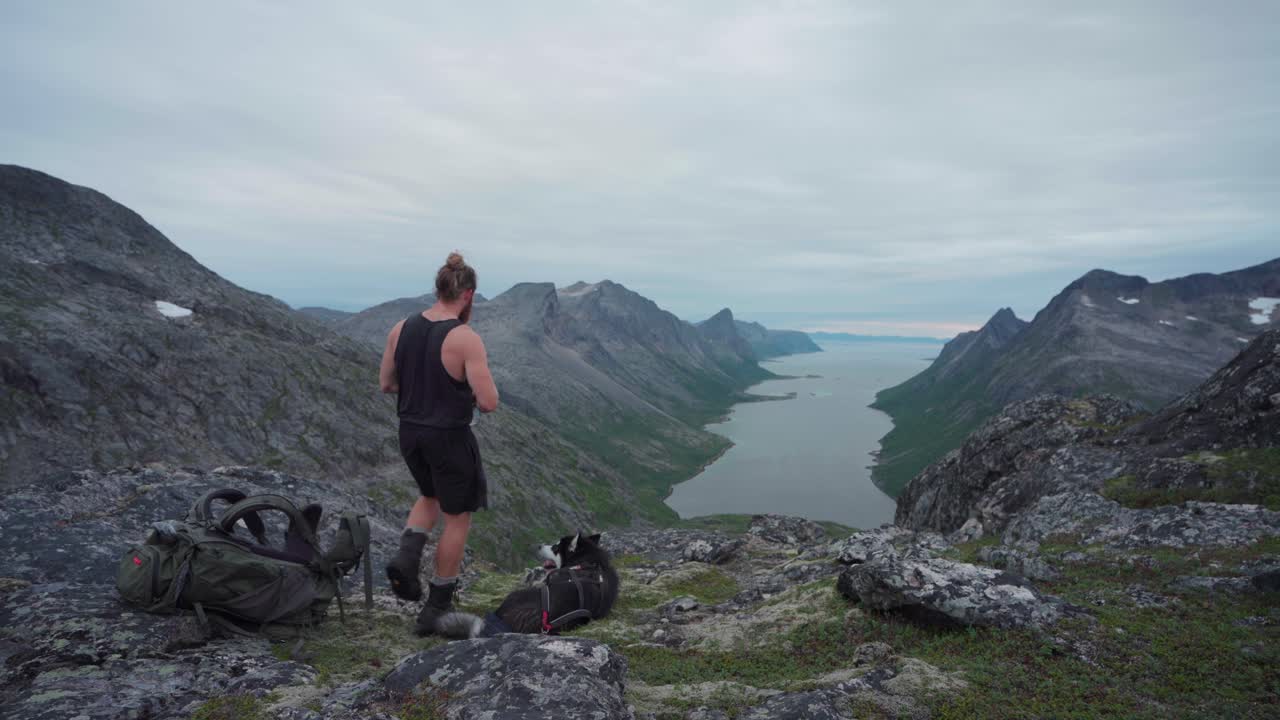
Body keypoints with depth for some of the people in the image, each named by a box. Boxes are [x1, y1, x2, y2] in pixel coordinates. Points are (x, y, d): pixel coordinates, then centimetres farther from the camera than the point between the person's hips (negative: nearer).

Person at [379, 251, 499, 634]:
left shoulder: (402, 328, -2)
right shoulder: (466, 339, -21)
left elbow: (386, 383, 8)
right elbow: (489, 402, -22)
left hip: (410, 432, 6)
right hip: (449, 438, -6)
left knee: (431, 496, 32)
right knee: (457, 517, 13)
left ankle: (406, 557, 9)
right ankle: (437, 608, 22)